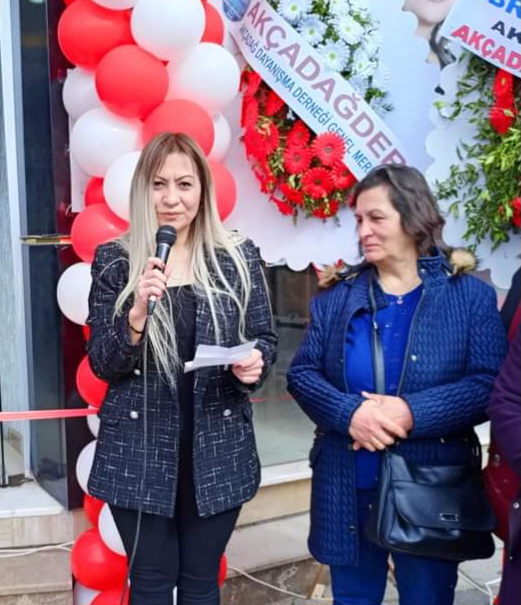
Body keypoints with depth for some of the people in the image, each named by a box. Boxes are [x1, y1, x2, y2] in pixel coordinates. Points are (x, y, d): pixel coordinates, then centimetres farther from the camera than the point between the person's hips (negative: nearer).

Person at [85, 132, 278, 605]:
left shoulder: (238, 257, -1)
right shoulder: (114, 260, -3)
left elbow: (265, 338, 6)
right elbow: (101, 364, -4)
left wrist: (254, 362, -17)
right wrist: (137, 313, -22)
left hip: (217, 449, 1)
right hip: (139, 452, -1)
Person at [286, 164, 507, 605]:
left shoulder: (470, 295, -3)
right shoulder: (337, 296, 4)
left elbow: (490, 383, -11)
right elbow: (301, 373, -1)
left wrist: (414, 413, -24)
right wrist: (348, 412, -20)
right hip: (347, 485, 2)